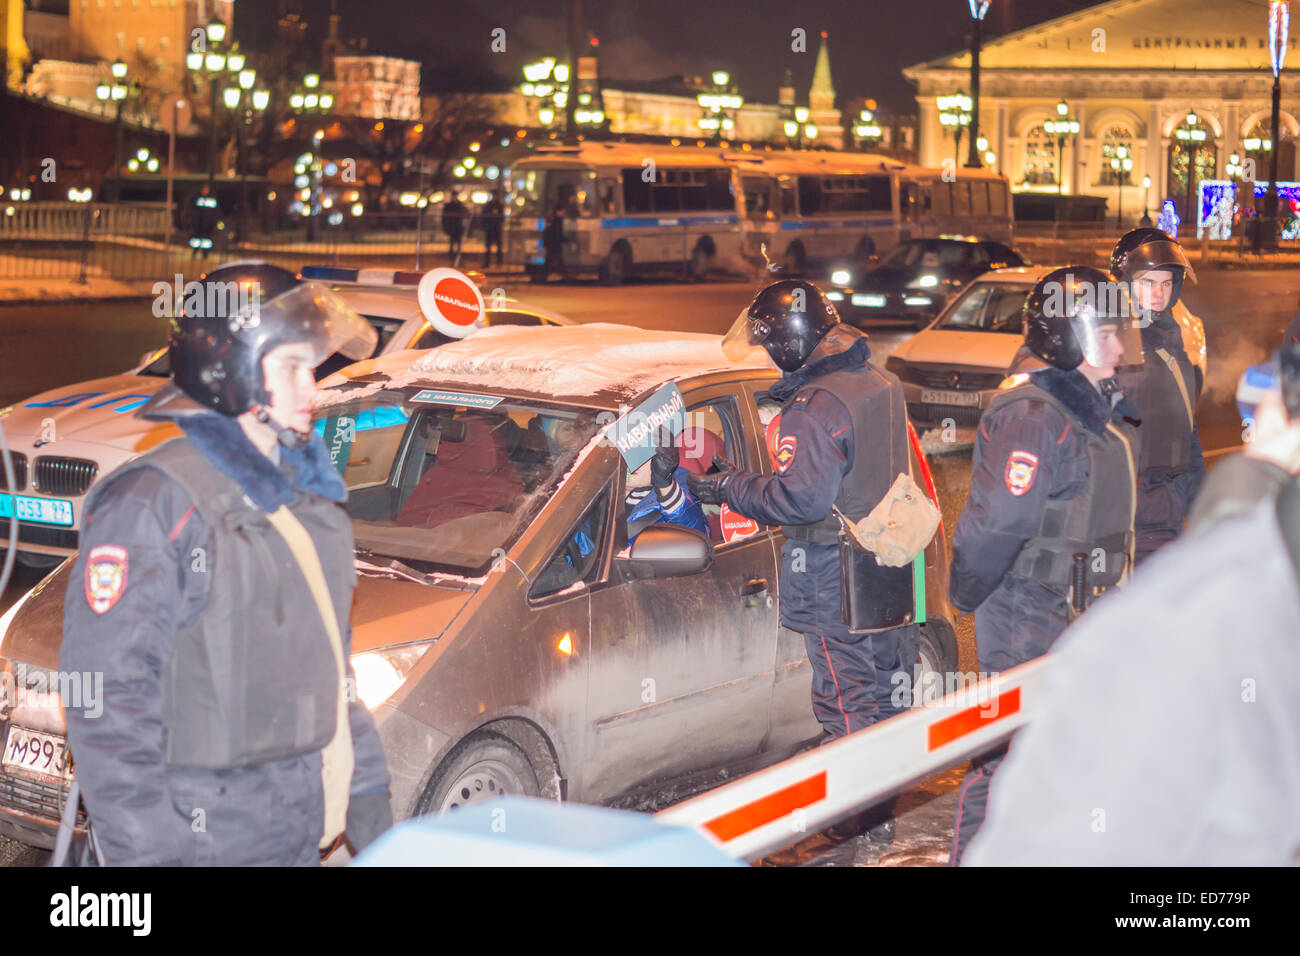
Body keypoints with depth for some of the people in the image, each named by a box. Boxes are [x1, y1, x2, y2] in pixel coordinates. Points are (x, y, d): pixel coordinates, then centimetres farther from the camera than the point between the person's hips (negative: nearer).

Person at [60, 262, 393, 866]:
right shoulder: (155, 504, -15)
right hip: (206, 840, -8)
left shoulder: (303, 493, 11)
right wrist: (147, 852, -21)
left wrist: (366, 790, 16)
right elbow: (107, 697, -19)